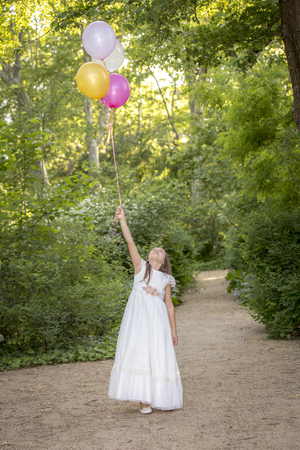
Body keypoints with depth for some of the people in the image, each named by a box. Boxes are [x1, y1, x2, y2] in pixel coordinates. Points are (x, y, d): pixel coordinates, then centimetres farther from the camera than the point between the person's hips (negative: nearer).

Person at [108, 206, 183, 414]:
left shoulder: (166, 279, 12)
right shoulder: (140, 267, 9)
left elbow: (169, 305, 11)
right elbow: (130, 242, -1)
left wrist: (174, 330, 8)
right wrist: (122, 219, -9)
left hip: (156, 319, 1)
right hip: (137, 317, -1)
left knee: (159, 356, 0)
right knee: (138, 354, -3)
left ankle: (163, 398, 11)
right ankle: (144, 399, 1)